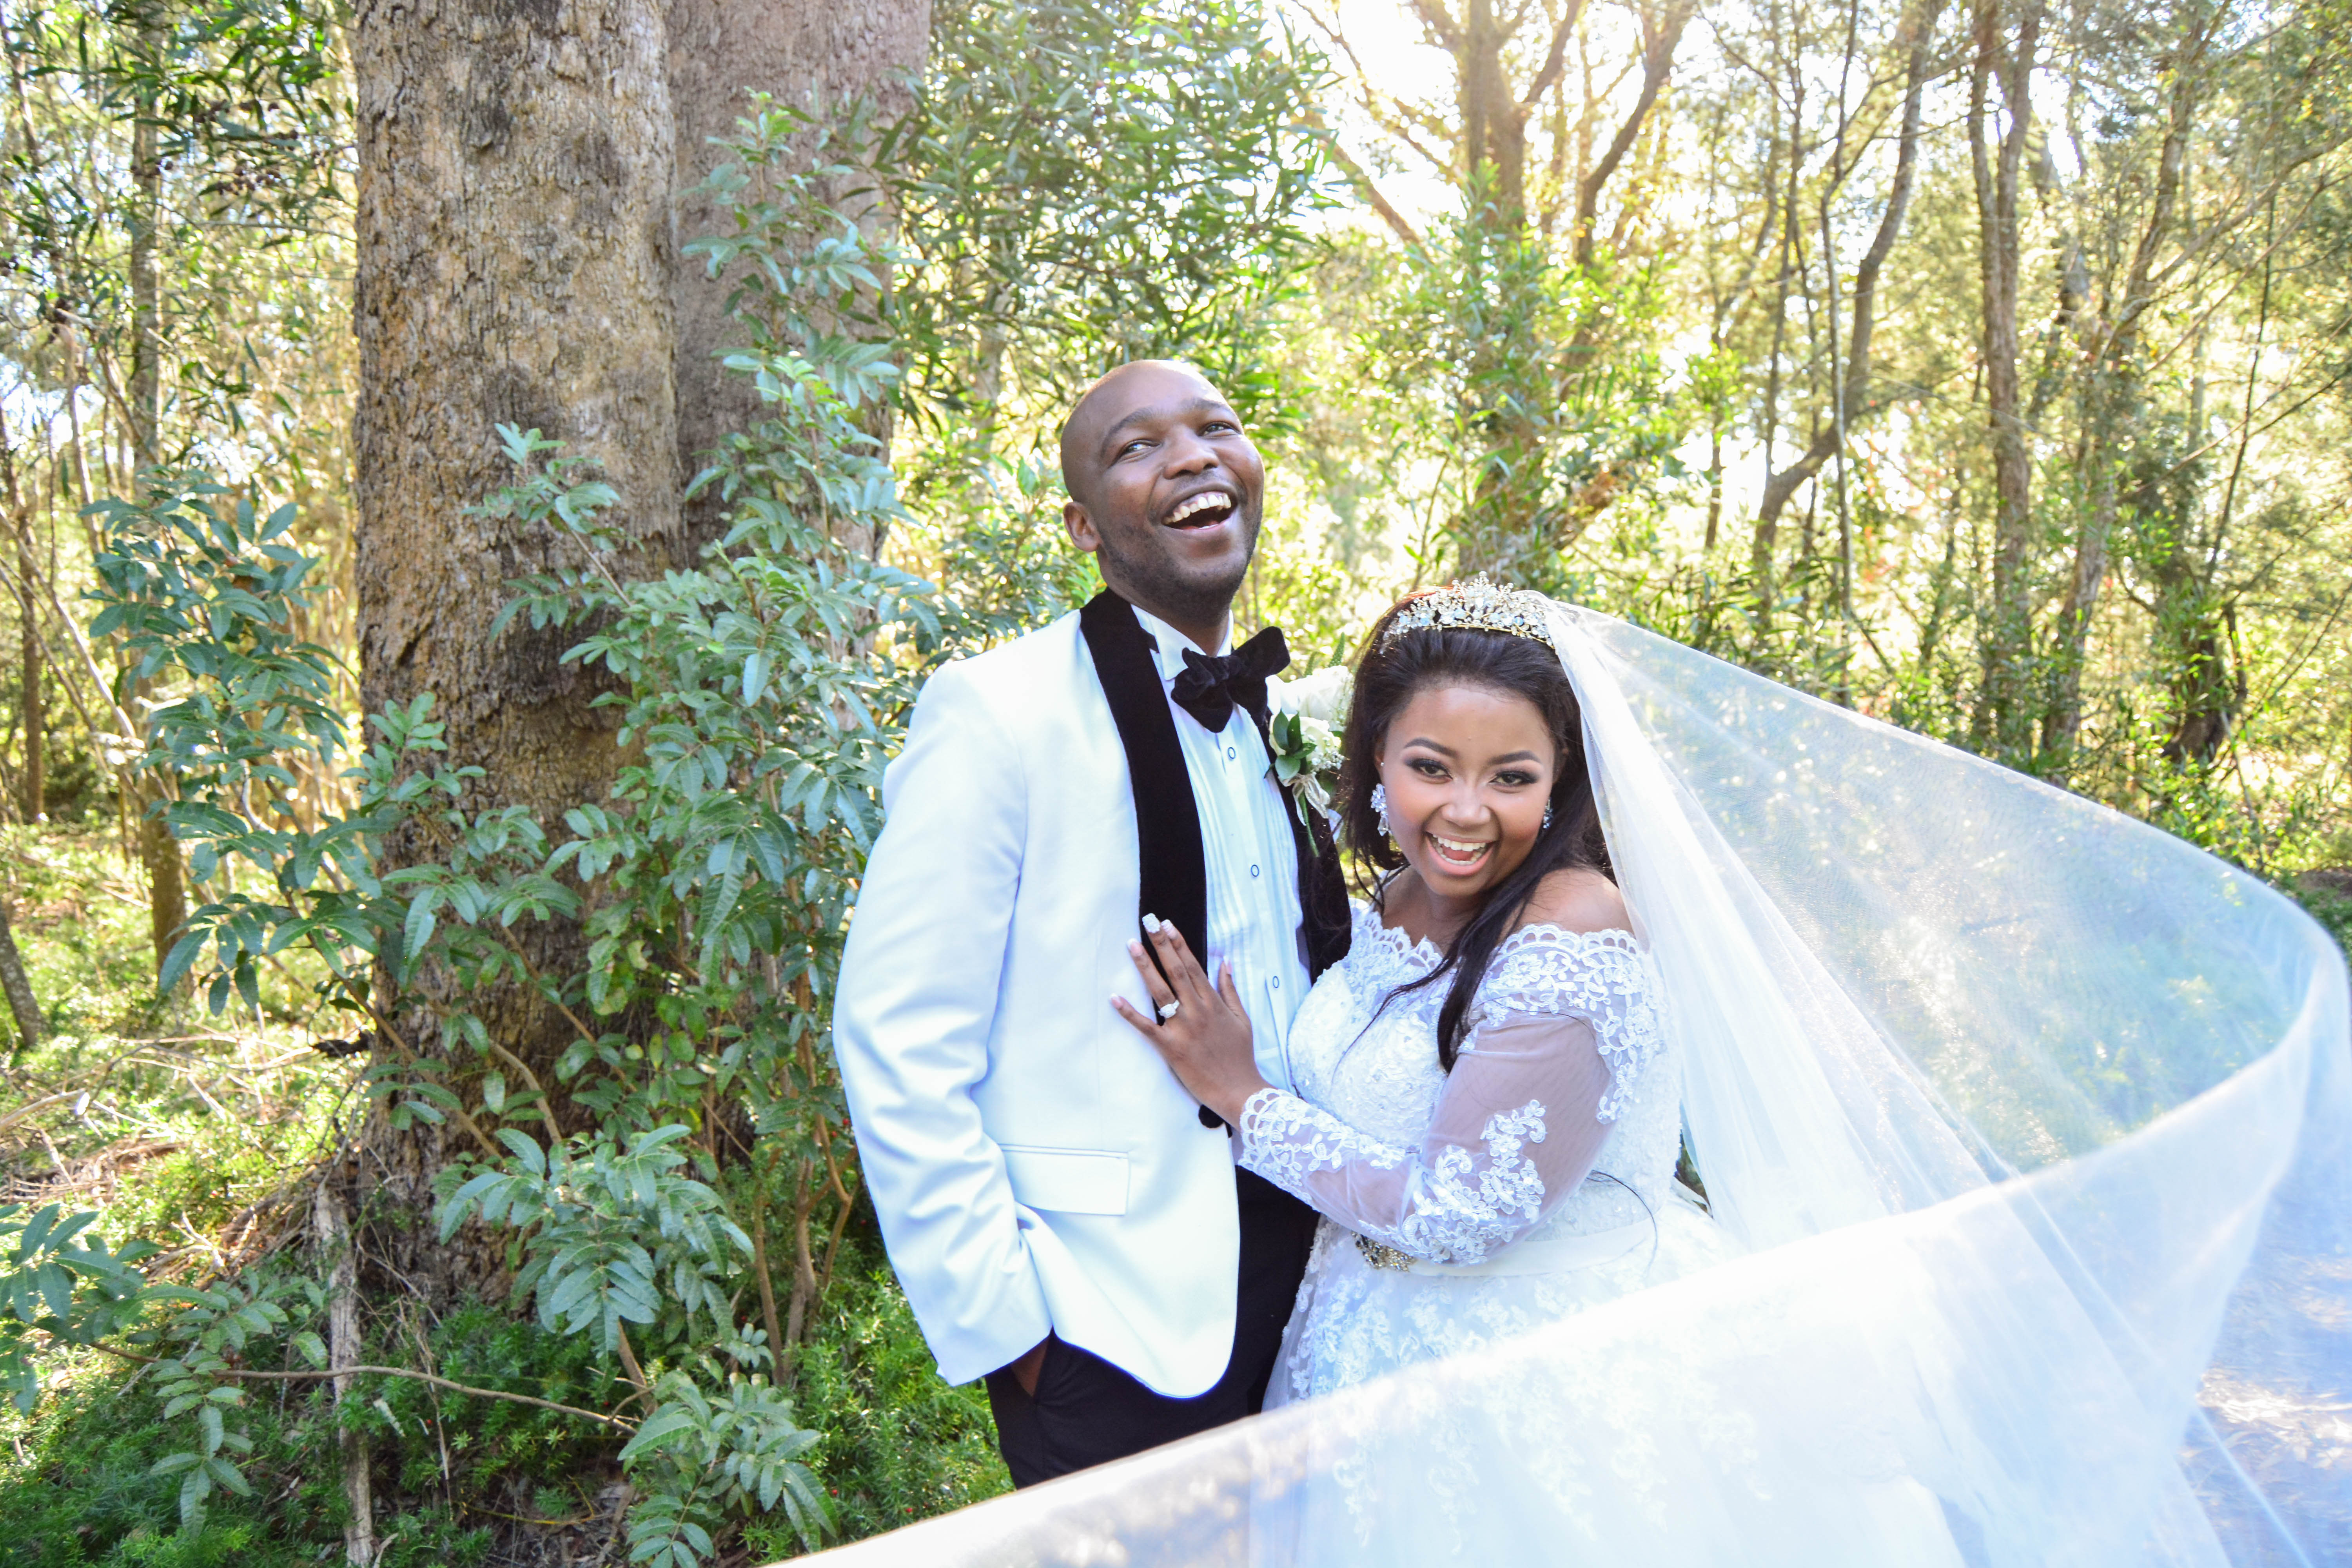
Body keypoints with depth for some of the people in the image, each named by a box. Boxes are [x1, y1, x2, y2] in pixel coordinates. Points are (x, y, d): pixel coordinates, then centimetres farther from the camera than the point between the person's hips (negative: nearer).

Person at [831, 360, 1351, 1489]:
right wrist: (996, 1313, -13)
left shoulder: (1279, 716, 8)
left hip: (1297, 1291, 7)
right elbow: (896, 1046, -16)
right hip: (1115, 1327, -7)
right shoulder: (999, 711, -15)